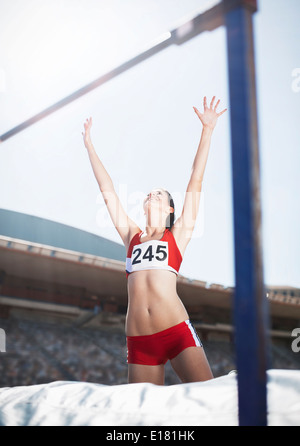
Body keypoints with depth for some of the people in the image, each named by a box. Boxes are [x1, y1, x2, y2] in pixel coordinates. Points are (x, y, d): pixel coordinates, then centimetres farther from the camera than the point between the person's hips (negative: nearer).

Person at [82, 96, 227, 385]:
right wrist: (89, 145, 29)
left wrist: (207, 130, 8)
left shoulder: (177, 234, 13)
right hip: (139, 341, 3)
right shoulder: (132, 236, 20)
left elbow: (195, 183, 9)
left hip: (178, 331, -3)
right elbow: (107, 191, 24)